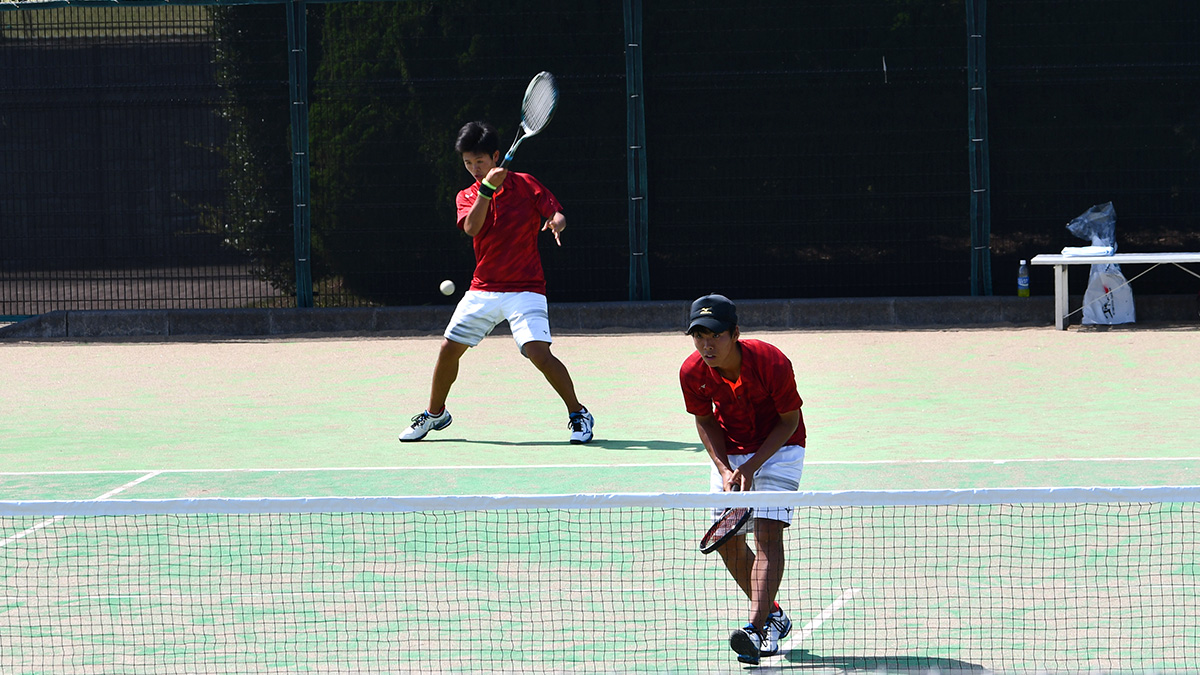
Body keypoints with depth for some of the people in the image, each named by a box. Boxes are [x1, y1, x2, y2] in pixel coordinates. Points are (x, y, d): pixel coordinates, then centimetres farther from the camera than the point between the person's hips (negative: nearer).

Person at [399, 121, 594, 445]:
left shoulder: (525, 184, -1)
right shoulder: (467, 197, 6)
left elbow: (557, 213, -8)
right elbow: (471, 227, -14)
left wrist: (556, 223, -32)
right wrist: (487, 188, -27)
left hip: (525, 290, -4)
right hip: (483, 290, 4)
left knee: (539, 352, -21)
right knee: (449, 348, 3)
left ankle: (578, 415, -7)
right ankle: (435, 414, 26)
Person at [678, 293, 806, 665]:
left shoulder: (772, 363, -31)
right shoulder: (692, 372, -20)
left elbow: (789, 421, -17)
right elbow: (705, 421, -2)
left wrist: (752, 466, -24)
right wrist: (724, 469, -15)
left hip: (777, 448, -5)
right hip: (729, 453, 5)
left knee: (768, 533, -19)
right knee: (727, 540, 3)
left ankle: (758, 628, -27)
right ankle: (773, 615, 23)